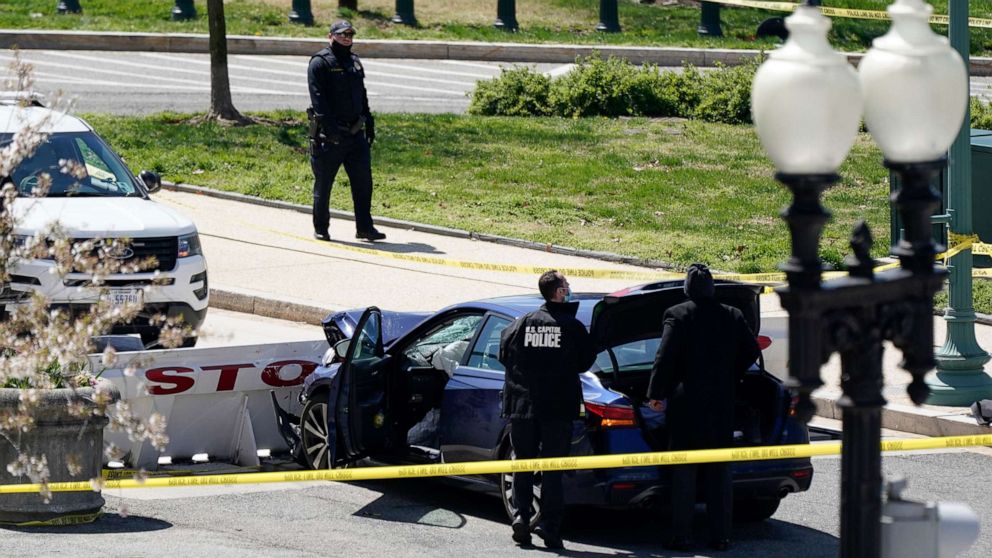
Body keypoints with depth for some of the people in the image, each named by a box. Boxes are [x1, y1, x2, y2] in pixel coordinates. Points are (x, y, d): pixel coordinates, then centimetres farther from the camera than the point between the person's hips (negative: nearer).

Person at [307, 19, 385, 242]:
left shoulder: (354, 62, 17)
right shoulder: (320, 63, -7)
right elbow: (318, 97, -16)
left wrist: (369, 123, 17)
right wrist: (328, 126, -24)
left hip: (355, 132, 7)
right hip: (329, 135, -7)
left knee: (363, 180, 2)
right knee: (323, 183, 2)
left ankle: (364, 228, 6)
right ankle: (320, 228, 12)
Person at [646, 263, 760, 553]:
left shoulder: (678, 315, -9)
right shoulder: (732, 316, 3)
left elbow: (665, 358, -12)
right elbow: (751, 351, 9)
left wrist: (655, 394, -5)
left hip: (686, 403, -3)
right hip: (721, 406, 3)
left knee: (683, 472, 1)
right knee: (719, 471, 8)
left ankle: (681, 536, -1)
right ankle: (720, 536, 7)